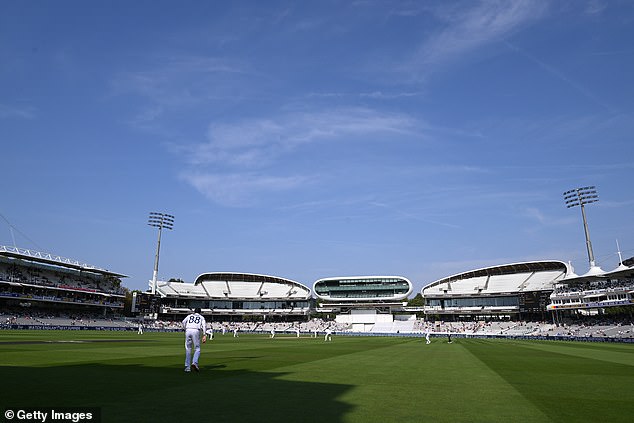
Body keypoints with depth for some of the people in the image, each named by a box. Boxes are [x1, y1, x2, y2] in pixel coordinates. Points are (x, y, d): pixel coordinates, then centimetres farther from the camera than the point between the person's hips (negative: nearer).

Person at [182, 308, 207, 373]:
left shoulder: (189, 316, 27)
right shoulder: (201, 317, 23)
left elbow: (183, 321, 5)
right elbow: (204, 325, 3)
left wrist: (185, 329, 12)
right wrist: (204, 335, -6)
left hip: (188, 331, 2)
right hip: (196, 331, -2)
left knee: (188, 349, 9)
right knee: (197, 349, 5)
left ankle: (187, 367, 6)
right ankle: (194, 362, -19)